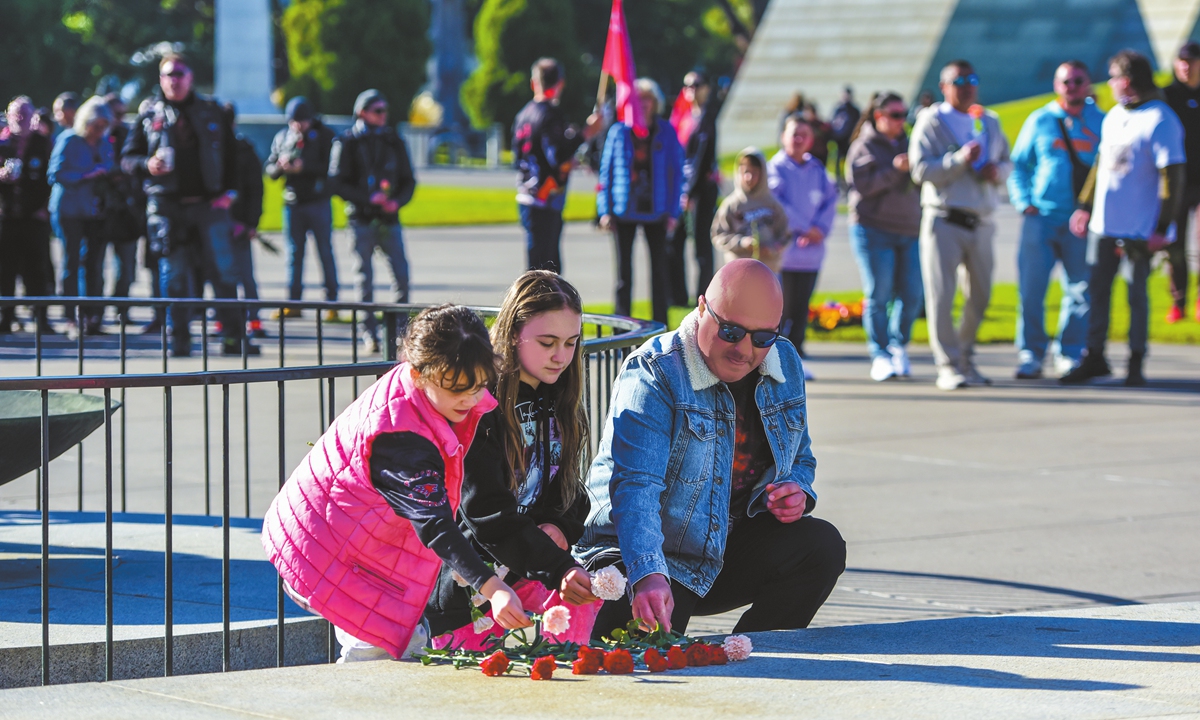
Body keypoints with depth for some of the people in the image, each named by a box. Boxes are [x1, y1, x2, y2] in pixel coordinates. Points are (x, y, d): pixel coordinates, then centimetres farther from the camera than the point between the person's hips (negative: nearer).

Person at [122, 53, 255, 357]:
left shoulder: (212, 113, 11)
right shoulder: (149, 117, 9)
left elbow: (231, 155, 13)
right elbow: (127, 158, 10)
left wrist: (227, 192, 1)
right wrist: (147, 165, -11)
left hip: (209, 205, 0)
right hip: (166, 206, 0)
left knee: (224, 272, -3)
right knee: (175, 277, 0)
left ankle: (233, 338, 1)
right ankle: (179, 340, 6)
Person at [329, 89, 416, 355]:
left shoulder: (394, 142, 12)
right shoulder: (347, 143, 1)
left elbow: (408, 181, 13)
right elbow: (337, 183, -3)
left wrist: (397, 201, -7)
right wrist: (368, 198, -15)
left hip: (390, 220, 3)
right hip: (362, 219, -3)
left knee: (401, 273, -6)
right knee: (365, 278, -1)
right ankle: (369, 334, 4)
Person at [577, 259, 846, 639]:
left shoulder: (784, 365, 2)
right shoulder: (654, 375, -19)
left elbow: (800, 460, 19)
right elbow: (635, 485, -33)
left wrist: (797, 491, -8)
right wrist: (648, 575, -50)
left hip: (731, 553, 6)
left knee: (821, 545, -19)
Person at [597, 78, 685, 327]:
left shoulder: (666, 132, 1)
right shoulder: (619, 132, 2)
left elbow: (676, 173, 3)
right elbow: (606, 172, 5)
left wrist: (673, 212, -3)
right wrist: (604, 210, -1)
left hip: (655, 210, 0)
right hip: (624, 210, 0)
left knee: (659, 267, 4)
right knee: (623, 268, 5)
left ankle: (660, 324, 12)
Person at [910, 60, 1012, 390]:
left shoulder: (989, 122, 16)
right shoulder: (931, 121, -1)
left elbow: (1007, 161, 21)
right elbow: (920, 170, -10)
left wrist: (997, 171, -3)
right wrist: (960, 160, -21)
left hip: (981, 222, 5)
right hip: (944, 221, -5)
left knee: (979, 295, 8)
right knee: (941, 295, -7)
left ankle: (965, 358, 24)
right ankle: (948, 366, -4)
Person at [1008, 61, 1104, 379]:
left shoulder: (1102, 123, 8)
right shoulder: (1039, 121, 8)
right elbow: (1019, 165, 12)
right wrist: (1024, 202, -1)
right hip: (1041, 218, 0)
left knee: (1079, 290, 3)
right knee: (1031, 288, -5)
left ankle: (1070, 354, 15)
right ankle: (1030, 354, 4)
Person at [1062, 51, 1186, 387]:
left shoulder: (1161, 120, -11)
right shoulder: (1114, 117, 13)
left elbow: (1172, 177, -14)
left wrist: (1162, 227, -16)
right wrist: (1085, 205, 18)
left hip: (1140, 228, -7)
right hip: (1104, 222, 7)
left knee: (1137, 293, 1)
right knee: (1098, 290, 8)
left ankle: (1136, 362, 10)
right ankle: (1094, 357, 16)